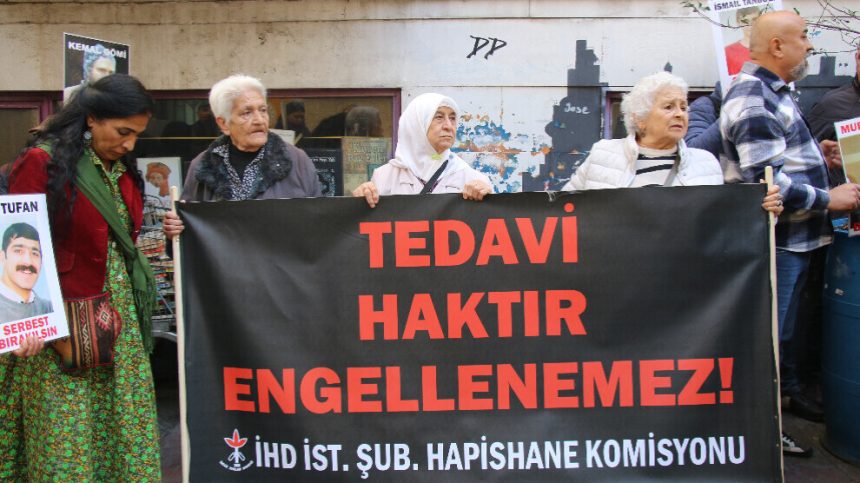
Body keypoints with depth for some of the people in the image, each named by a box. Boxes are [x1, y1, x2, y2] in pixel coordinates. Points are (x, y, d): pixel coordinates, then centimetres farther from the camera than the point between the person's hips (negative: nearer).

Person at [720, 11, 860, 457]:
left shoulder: (772, 91, 14)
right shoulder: (752, 101, -21)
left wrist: (818, 155, 10)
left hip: (795, 236, 10)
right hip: (773, 240, -10)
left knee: (785, 323, 24)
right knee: (768, 330, 0)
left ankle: (788, 390, 41)